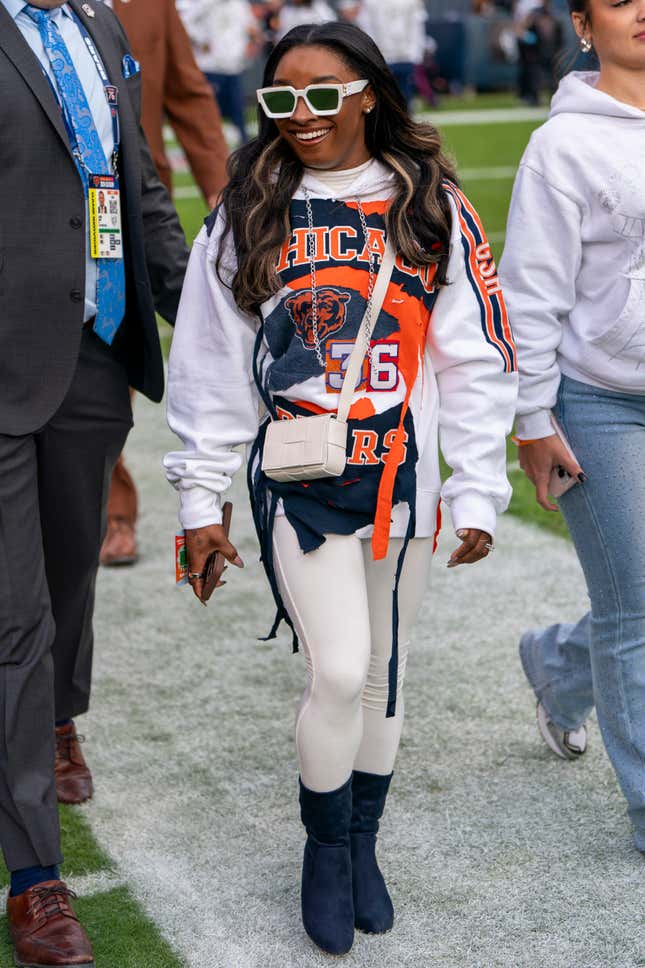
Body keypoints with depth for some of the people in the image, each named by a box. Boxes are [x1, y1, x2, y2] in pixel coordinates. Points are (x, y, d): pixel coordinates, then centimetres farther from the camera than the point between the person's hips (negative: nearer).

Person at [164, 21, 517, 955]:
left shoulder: (432, 208, 1)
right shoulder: (247, 214, 2)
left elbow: (476, 358, 2)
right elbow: (208, 363, 4)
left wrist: (477, 492, 0)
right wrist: (201, 500, 3)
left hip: (403, 477, 1)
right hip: (299, 481, -1)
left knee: (381, 671, 11)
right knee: (338, 672, -9)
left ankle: (363, 842, 32)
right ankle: (325, 848, 16)